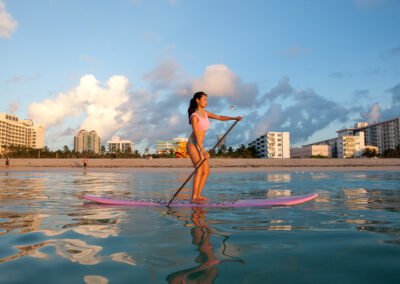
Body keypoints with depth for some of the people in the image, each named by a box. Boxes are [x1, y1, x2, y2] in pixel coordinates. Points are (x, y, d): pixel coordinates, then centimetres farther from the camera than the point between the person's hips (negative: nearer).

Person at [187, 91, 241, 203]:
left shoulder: (204, 113, 10)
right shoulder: (194, 116, -16)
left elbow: (220, 117, 10)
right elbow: (196, 135, -21)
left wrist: (234, 118, -4)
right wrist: (202, 151, -26)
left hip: (199, 146, 9)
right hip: (192, 145, -9)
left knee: (207, 171, 2)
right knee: (200, 169, -20)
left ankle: (198, 195, 6)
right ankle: (194, 197, -17)